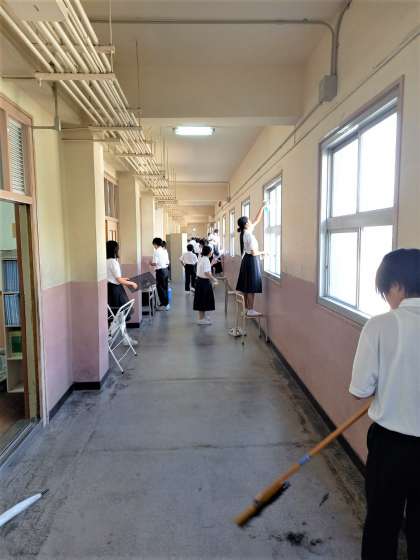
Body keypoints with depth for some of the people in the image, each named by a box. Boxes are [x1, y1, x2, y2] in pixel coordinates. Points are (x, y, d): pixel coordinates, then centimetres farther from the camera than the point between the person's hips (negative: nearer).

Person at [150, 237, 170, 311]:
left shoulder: (156, 251, -13)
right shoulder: (165, 251, 10)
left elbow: (154, 263, -17)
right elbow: (167, 262, 12)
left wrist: (150, 263, 3)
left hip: (160, 271, -8)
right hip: (166, 270, 8)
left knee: (160, 288, 1)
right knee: (165, 287, 15)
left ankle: (164, 305, 4)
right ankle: (166, 303, 23)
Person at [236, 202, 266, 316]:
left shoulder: (245, 232, 6)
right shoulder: (249, 235, -20)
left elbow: (257, 220, 16)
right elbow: (254, 252, -21)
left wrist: (262, 207, 15)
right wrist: (261, 252, -2)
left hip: (247, 259, 9)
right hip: (252, 260, -9)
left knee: (247, 286, 13)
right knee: (251, 287, -4)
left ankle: (247, 308, 21)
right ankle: (251, 310, 1)